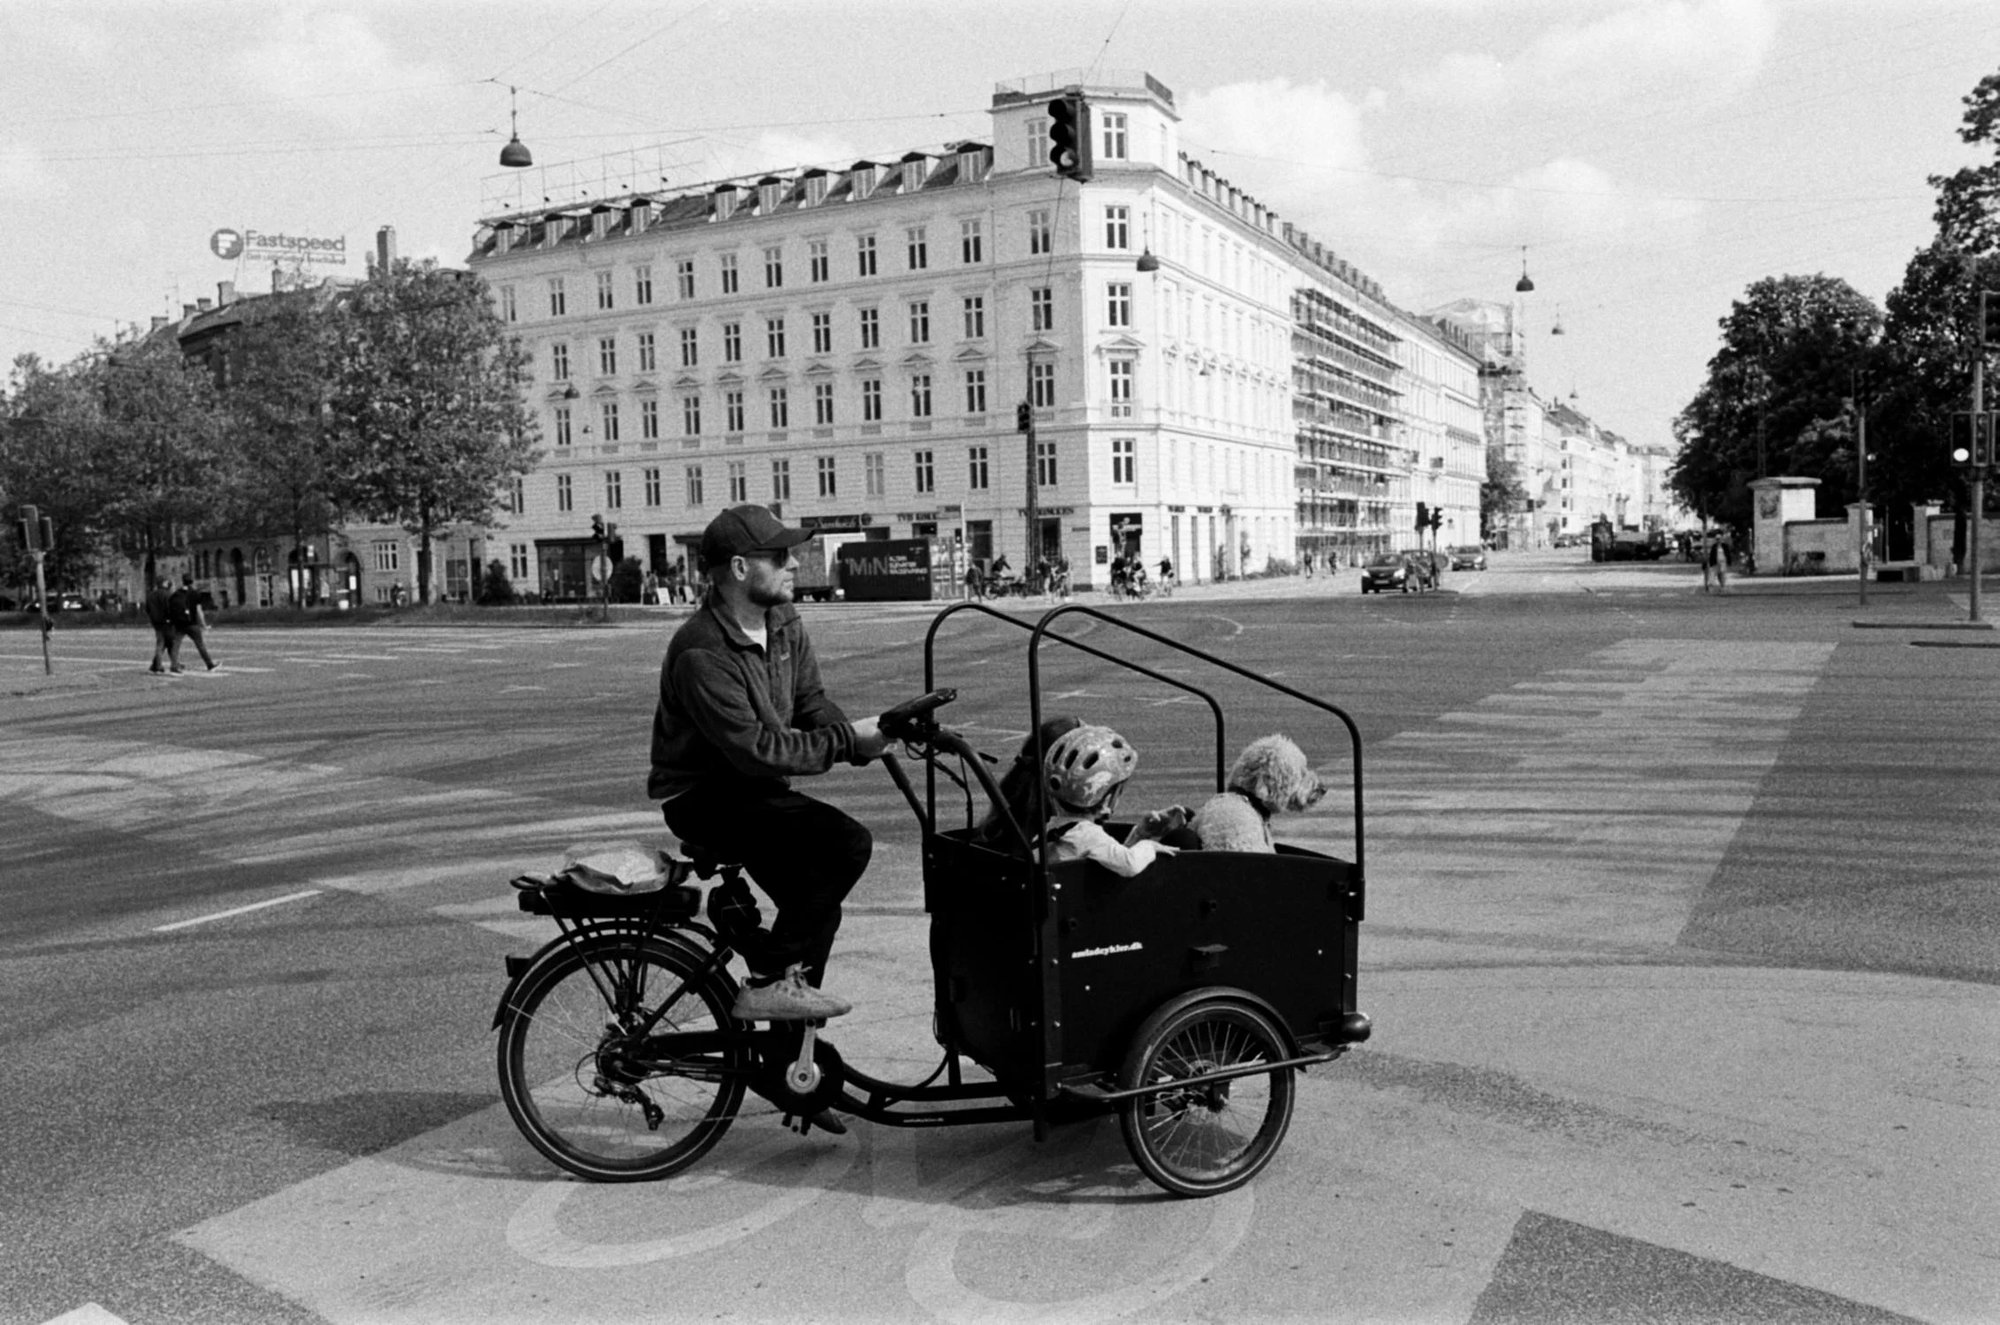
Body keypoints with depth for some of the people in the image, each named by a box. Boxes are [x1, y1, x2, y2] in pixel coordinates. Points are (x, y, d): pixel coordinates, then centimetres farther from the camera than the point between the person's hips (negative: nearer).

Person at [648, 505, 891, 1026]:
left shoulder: (783, 622, 4)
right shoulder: (703, 653, -24)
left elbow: (811, 702, 4)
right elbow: (756, 751, -28)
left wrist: (861, 736, -16)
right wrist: (847, 741, -26)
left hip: (752, 786, 9)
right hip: (703, 797, -9)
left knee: (816, 908, 4)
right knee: (847, 843, -24)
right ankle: (770, 981, -15)